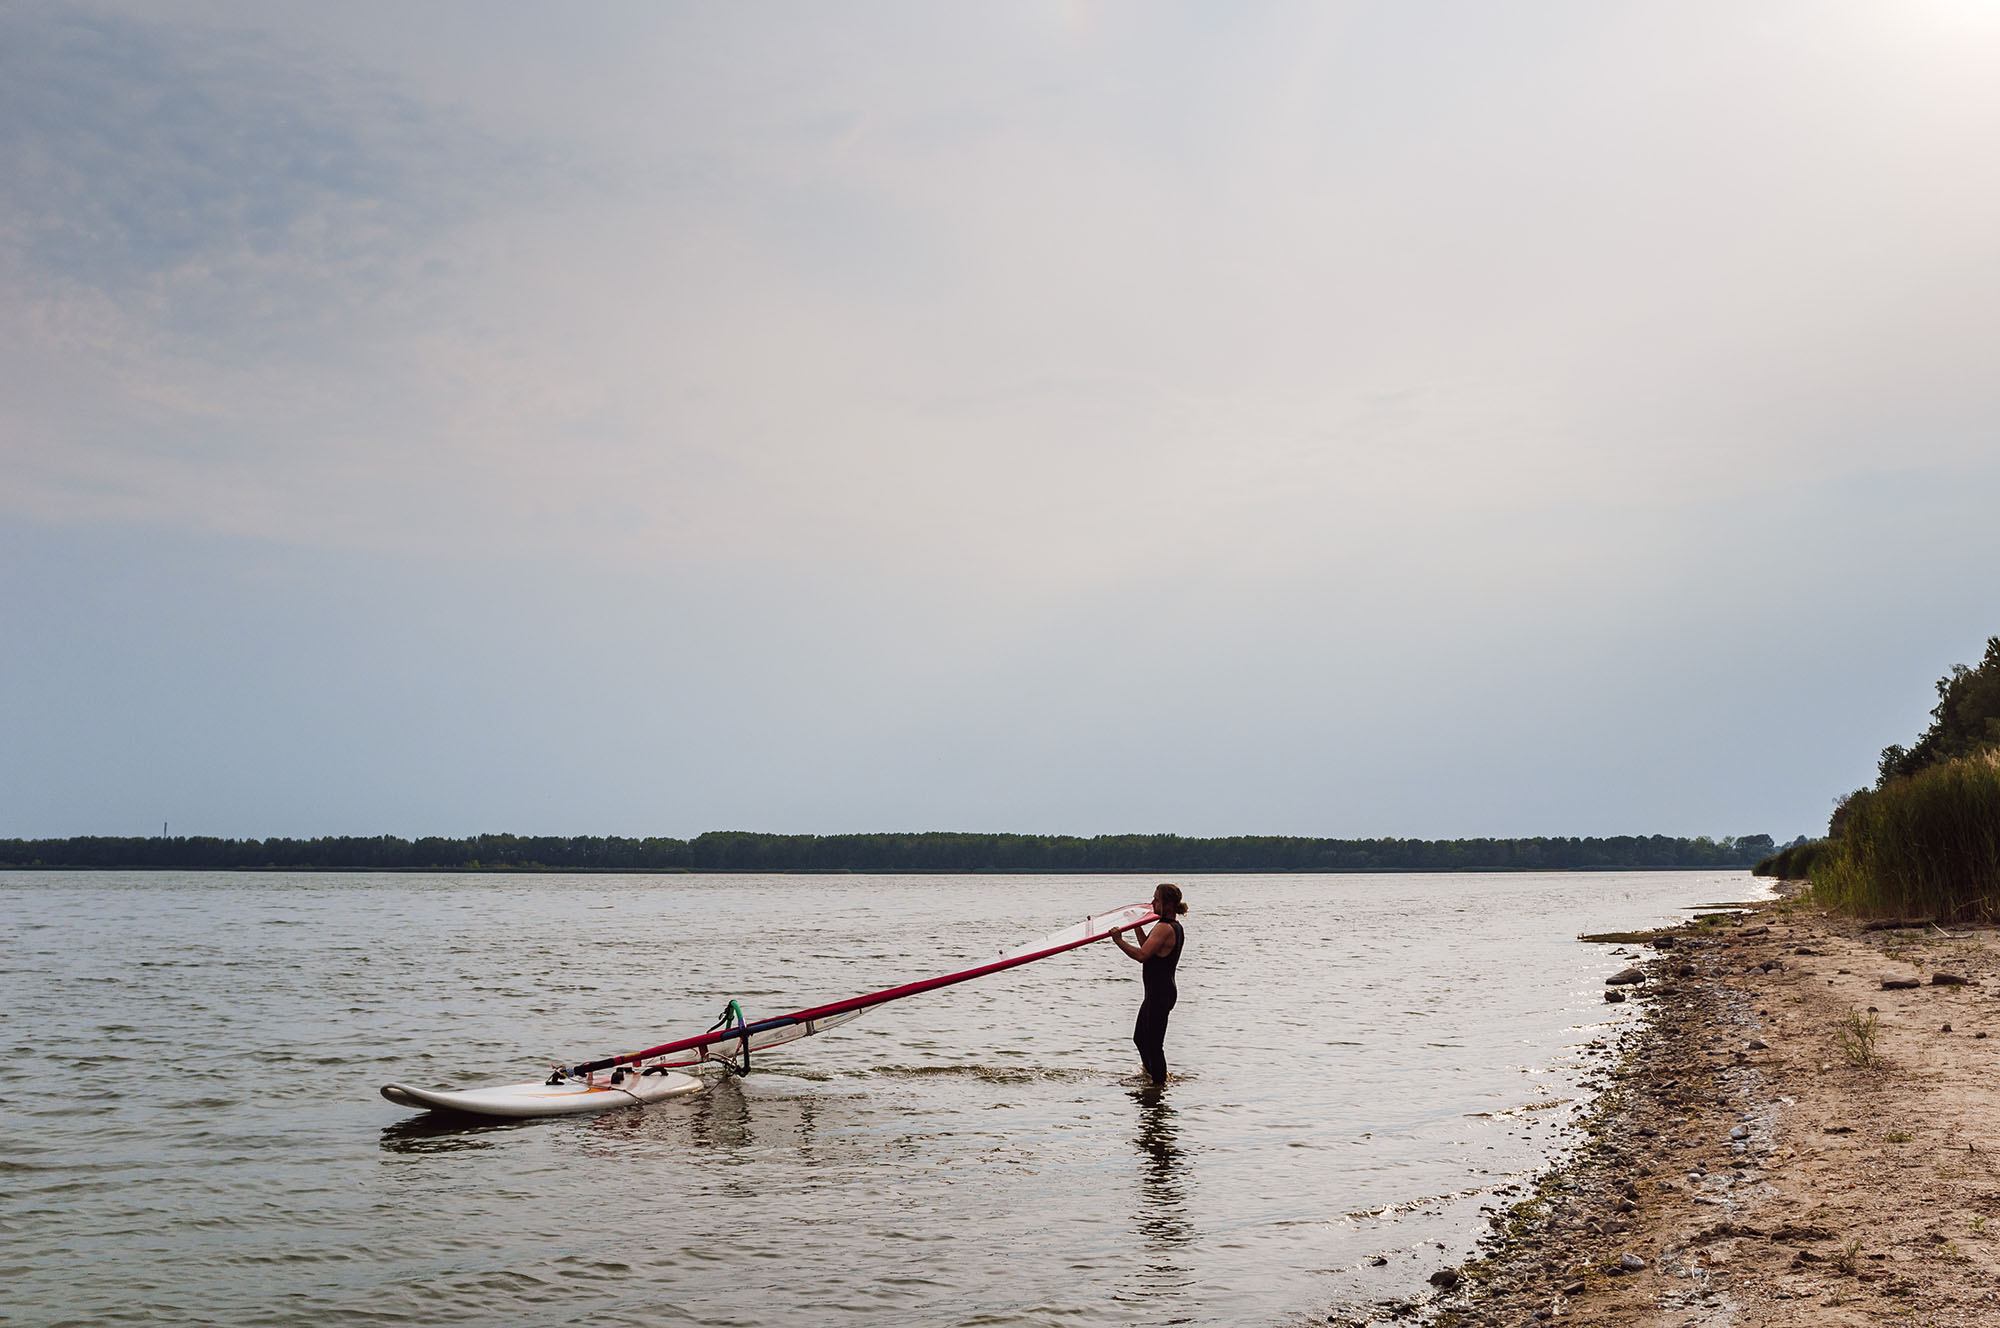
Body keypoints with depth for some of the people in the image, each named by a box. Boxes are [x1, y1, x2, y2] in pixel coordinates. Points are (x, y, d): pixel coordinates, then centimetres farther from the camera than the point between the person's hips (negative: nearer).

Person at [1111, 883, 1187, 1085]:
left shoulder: (1164, 928, -20)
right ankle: (1152, 1075, 36)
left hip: (1159, 994, -11)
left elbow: (1142, 955, -30)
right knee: (1140, 1038, 23)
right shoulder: (1176, 927, 12)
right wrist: (1136, 925, 22)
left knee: (1154, 1045, -3)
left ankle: (1159, 1081, 4)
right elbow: (1148, 948, 22)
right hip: (1160, 992, 11)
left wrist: (1119, 940, -23)